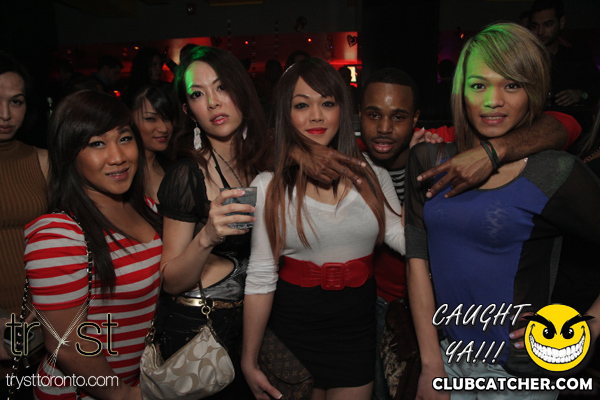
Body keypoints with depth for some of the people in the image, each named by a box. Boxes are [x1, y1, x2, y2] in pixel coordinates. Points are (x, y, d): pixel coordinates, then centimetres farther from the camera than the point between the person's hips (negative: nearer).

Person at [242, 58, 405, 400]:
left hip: (358, 326, 2)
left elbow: (404, 239, -10)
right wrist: (249, 362, -4)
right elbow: (260, 278, -8)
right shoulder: (270, 186, -9)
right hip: (295, 326, -1)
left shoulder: (373, 176, -2)